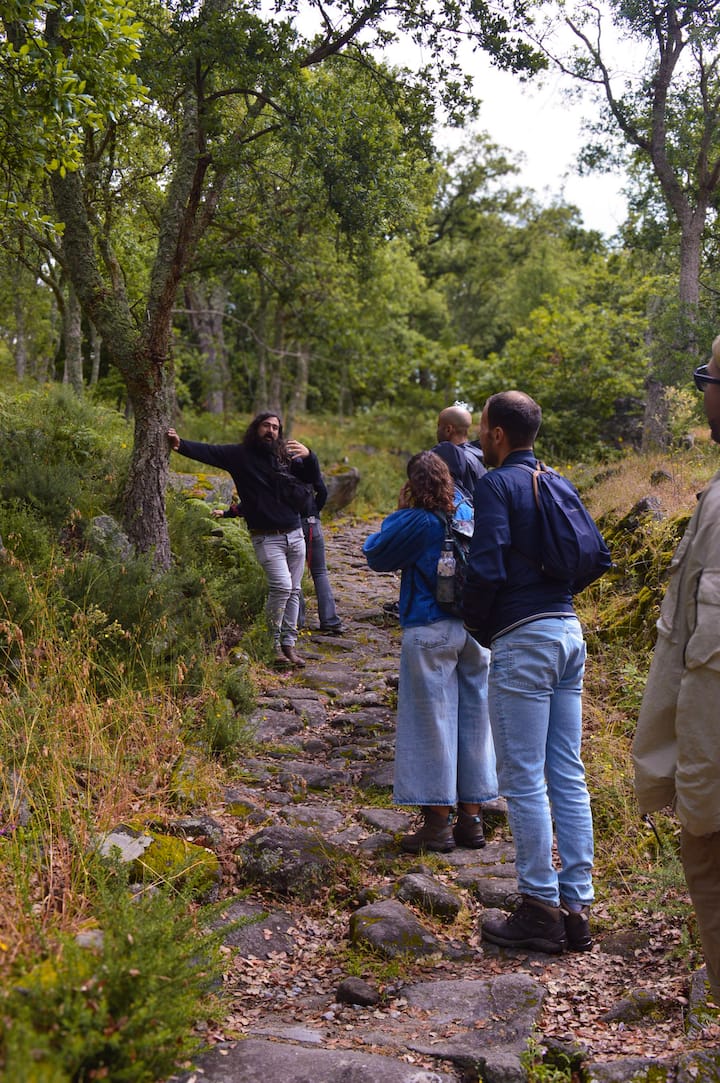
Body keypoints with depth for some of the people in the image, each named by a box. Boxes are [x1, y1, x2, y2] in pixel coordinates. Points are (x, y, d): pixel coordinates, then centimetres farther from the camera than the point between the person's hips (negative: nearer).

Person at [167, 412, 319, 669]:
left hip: (295, 534, 5)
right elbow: (207, 451, -8)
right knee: (281, 586, -19)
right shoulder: (240, 455, 0)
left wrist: (309, 455, -12)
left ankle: (289, 645, 16)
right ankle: (273, 644, -6)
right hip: (266, 538, -5)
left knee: (293, 591, 7)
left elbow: (313, 479, 6)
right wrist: (180, 445, -23)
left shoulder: (286, 456, 10)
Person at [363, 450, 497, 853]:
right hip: (475, 630, 6)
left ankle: (439, 823, 7)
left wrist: (399, 513, 8)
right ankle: (472, 819, 19)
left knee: (431, 724, 3)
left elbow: (375, 555, -1)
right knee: (474, 721, 12)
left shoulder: (417, 523, -12)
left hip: (429, 631, -6)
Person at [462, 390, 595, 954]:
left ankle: (541, 911, 5)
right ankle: (576, 908, 14)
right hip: (569, 632, 8)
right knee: (568, 777, 9)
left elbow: (487, 568, -16)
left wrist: (477, 627, -2)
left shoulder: (498, 484, -8)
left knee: (524, 780, -1)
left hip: (524, 638, -8)